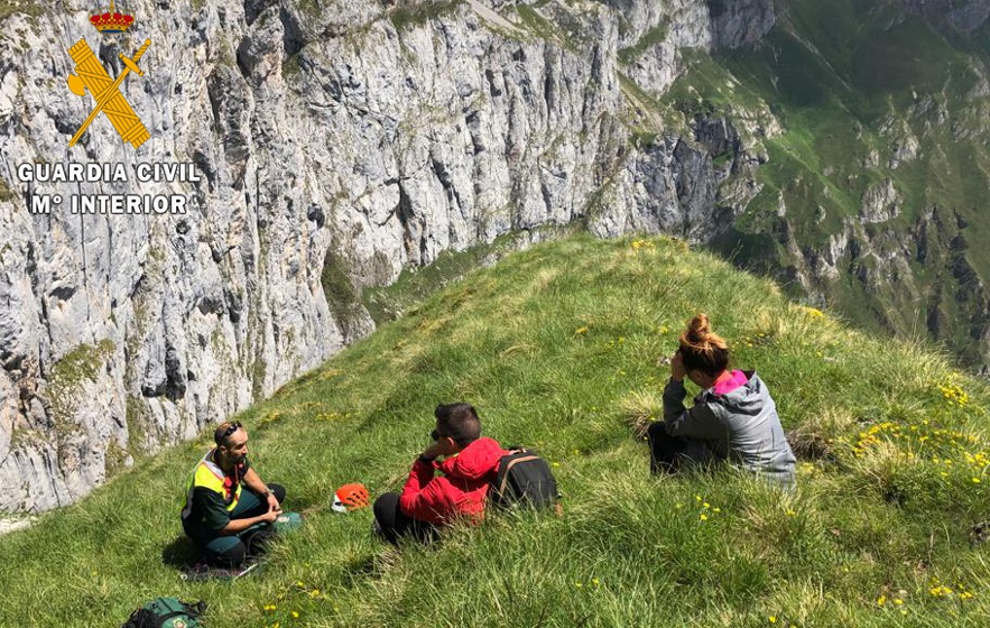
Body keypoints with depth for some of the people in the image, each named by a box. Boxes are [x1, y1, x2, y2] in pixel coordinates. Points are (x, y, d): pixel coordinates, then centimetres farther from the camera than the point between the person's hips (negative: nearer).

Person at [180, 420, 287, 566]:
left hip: (230, 503, 8)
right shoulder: (207, 484, -40)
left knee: (278, 492, 1)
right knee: (234, 552, -36)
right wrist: (263, 518, -22)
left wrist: (268, 494, -8)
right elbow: (222, 527, -29)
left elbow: (246, 472, 8)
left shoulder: (236, 455, -19)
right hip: (204, 523, -8)